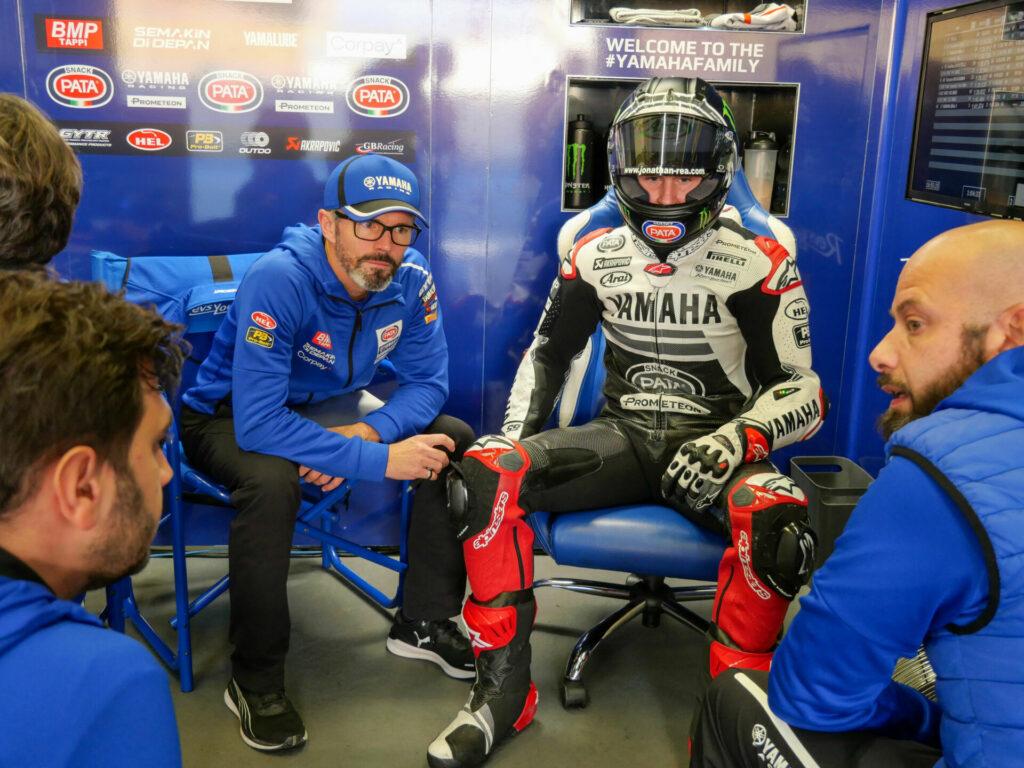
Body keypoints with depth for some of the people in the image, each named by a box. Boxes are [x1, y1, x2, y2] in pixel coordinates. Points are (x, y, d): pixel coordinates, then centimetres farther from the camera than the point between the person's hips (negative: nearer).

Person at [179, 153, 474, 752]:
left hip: (333, 407, 6)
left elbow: (429, 382, -8)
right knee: (271, 479, -38)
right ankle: (256, 681, -17)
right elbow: (259, 422, -38)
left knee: (458, 443, -9)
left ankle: (424, 622, 5)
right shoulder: (280, 279, -32)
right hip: (230, 416, -5)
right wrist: (381, 460, -39)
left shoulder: (411, 281, -15)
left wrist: (365, 431, -28)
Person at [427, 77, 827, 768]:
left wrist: (737, 438, -25)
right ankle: (503, 690, -10)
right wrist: (519, 430, 2)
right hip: (621, 436, 3)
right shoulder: (597, 255, 6)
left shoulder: (755, 263, -5)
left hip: (715, 444, -3)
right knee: (487, 472, -22)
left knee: (774, 518, -37)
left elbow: (803, 390, -6)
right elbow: (548, 352, 17)